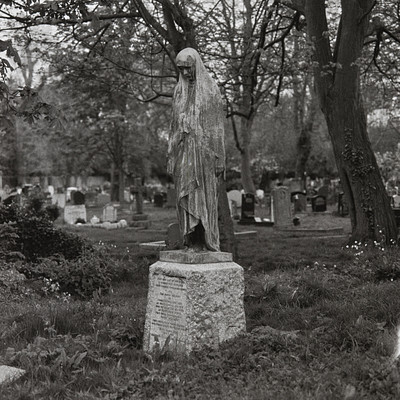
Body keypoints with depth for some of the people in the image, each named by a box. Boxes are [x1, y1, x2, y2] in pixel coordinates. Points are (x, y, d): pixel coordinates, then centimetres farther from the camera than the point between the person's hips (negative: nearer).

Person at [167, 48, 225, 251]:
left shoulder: (211, 89, 0)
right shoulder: (179, 91, 14)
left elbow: (218, 126, -3)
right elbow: (174, 125, 15)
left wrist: (220, 158, -9)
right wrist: (170, 157, 9)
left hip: (204, 151, -4)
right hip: (183, 152, 4)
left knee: (204, 197, -4)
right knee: (185, 197, 1)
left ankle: (207, 243, 2)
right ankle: (191, 242, 5)